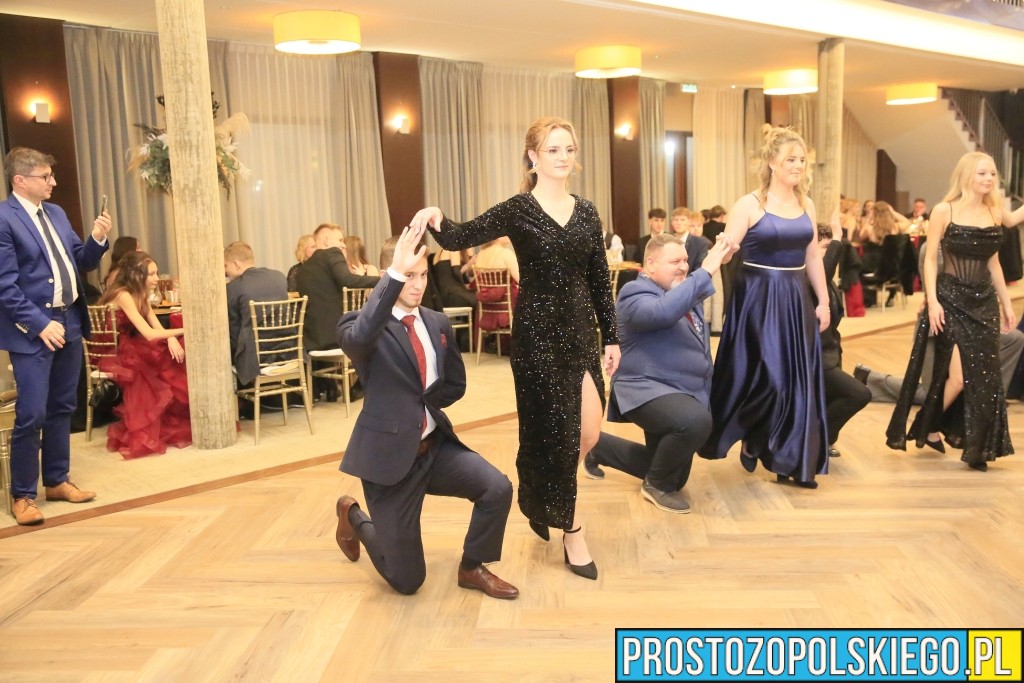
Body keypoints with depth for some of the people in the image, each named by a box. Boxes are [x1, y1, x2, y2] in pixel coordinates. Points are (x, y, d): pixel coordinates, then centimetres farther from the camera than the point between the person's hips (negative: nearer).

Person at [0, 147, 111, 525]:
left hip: (69, 322, 8)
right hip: (33, 330, -7)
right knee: (31, 415, -3)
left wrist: (97, 239, -4)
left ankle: (57, 481, 28)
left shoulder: (56, 213, 11)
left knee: (62, 409, 15)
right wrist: (40, 324, -20)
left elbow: (80, 264, 14)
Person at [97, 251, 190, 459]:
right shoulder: (123, 295, -19)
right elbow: (149, 333, -26)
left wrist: (172, 339, -20)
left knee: (176, 362, -13)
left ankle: (177, 424, -4)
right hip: (113, 355, -8)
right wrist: (184, 330, -22)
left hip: (129, 349, 8)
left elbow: (158, 327, 2)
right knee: (169, 372, -29)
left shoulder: (140, 294, 9)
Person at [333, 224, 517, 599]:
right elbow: (358, 337, -38)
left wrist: (420, 400, -4)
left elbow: (455, 384, 13)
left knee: (498, 488, -19)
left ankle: (472, 568, 10)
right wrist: (395, 274, -43)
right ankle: (353, 516, 35)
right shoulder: (362, 325, -12)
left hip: (436, 445, 5)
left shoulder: (438, 323, 6)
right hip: (390, 452, -5)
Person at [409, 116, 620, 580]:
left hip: (581, 332, 5)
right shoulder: (519, 210, -6)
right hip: (538, 333, -5)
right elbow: (461, 237, -12)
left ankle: (550, 505, 35)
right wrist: (436, 220, -33)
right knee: (553, 432, 3)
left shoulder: (586, 213, 7)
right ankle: (570, 528, 20)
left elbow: (600, 281, 10)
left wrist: (612, 337, 9)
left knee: (587, 433, 4)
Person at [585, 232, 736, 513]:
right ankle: (658, 485, -10)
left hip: (685, 392, 9)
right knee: (696, 420, -38)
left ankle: (598, 446, 36)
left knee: (669, 468, 16)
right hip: (649, 390, -9)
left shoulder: (686, 295, 13)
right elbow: (663, 311, -35)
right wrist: (705, 271, -33)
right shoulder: (635, 293, -15)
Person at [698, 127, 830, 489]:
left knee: (798, 379, 6)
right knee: (763, 377, -6)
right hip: (758, 298, -6)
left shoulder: (806, 204, 9)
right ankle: (752, 440, 21)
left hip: (796, 299, 6)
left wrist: (823, 301, 13)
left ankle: (794, 461, 16)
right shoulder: (749, 204, -8)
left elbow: (812, 256, 14)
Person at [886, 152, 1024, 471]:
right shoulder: (944, 211, -6)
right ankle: (929, 428, 14)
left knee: (983, 377, 4)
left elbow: (993, 263, 15)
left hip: (984, 301, 5)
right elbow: (930, 259, -7)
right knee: (958, 376, -12)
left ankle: (976, 448, 18)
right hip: (951, 298, -5)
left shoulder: (995, 212, 8)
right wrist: (932, 301, -16)